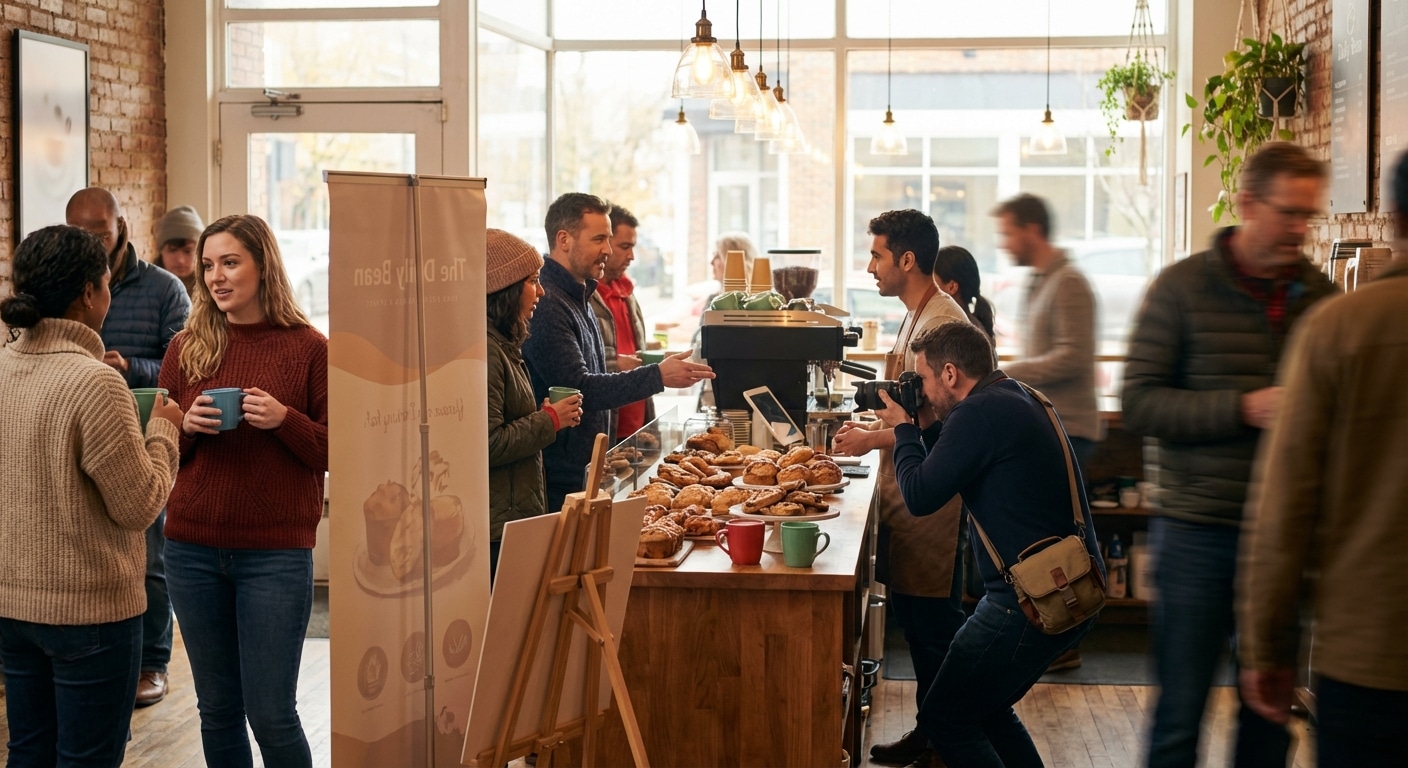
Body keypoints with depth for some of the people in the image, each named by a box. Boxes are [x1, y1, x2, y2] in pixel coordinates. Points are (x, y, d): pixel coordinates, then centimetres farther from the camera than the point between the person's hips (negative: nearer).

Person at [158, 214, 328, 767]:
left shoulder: (309, 349, -3)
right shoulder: (187, 348, 6)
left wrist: (285, 420, -18)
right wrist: (186, 426, -10)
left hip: (276, 551, -3)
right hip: (193, 549, 3)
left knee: (271, 714, -2)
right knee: (217, 709, 12)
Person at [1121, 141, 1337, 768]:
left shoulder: (1319, 295, 7)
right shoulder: (1183, 288, -5)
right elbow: (1139, 405, -10)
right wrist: (1243, 408, -19)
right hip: (1197, 531, -3)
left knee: (1272, 714, 12)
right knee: (1180, 715, 4)